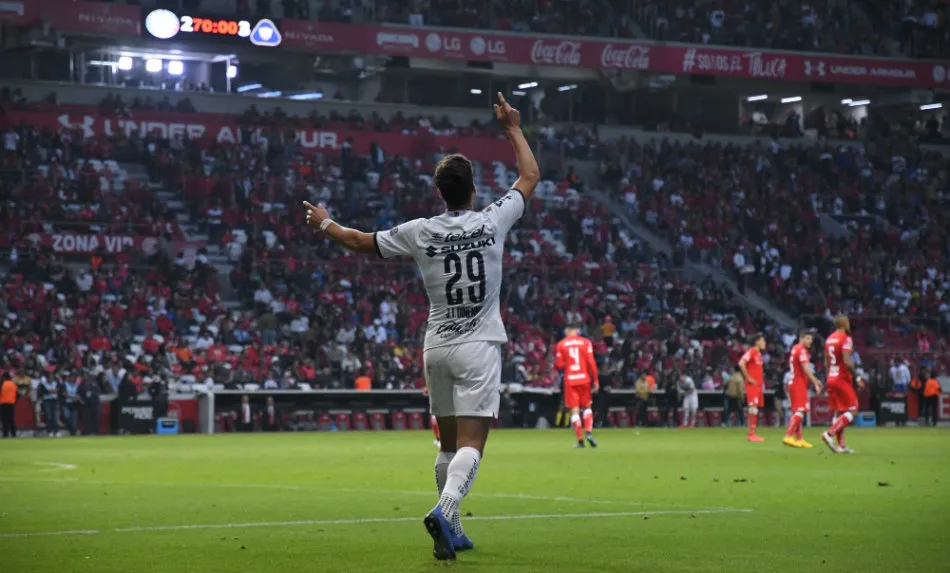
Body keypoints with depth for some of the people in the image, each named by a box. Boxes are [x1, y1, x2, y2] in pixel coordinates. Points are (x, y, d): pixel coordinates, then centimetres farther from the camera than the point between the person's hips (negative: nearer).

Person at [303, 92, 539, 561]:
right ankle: (445, 509, -34)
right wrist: (513, 128, 21)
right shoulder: (492, 222, -5)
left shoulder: (419, 232, -2)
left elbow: (362, 242, 12)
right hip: (478, 347, -3)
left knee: (449, 444, 15)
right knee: (471, 444, -11)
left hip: (437, 348, 3)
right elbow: (530, 176, 10)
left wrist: (325, 225, 29)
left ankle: (451, 531, 20)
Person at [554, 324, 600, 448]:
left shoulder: (561, 344, 2)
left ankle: (580, 440, -6)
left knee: (574, 410, 0)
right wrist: (596, 380, 0)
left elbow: (559, 365, -1)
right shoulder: (585, 342, 2)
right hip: (584, 379, 1)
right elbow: (591, 363, -4)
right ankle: (589, 432, -7)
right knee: (587, 406, 14)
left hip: (569, 380, -1)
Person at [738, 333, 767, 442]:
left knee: (755, 409, 9)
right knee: (753, 407, -11)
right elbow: (741, 364, -24)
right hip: (752, 384, -9)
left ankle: (753, 433, 11)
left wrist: (761, 382, 16)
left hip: (758, 385, 9)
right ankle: (751, 434, -11)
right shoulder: (750, 352, -11)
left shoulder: (758, 354, 16)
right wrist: (748, 378, -20)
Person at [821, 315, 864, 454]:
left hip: (831, 379, 8)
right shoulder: (845, 339, -12)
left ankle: (841, 445, 9)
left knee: (837, 412, 10)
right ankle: (830, 434, -15)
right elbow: (847, 361, -21)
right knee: (852, 410, -4)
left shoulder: (829, 339, 13)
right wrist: (857, 377, -15)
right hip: (843, 379, -8)